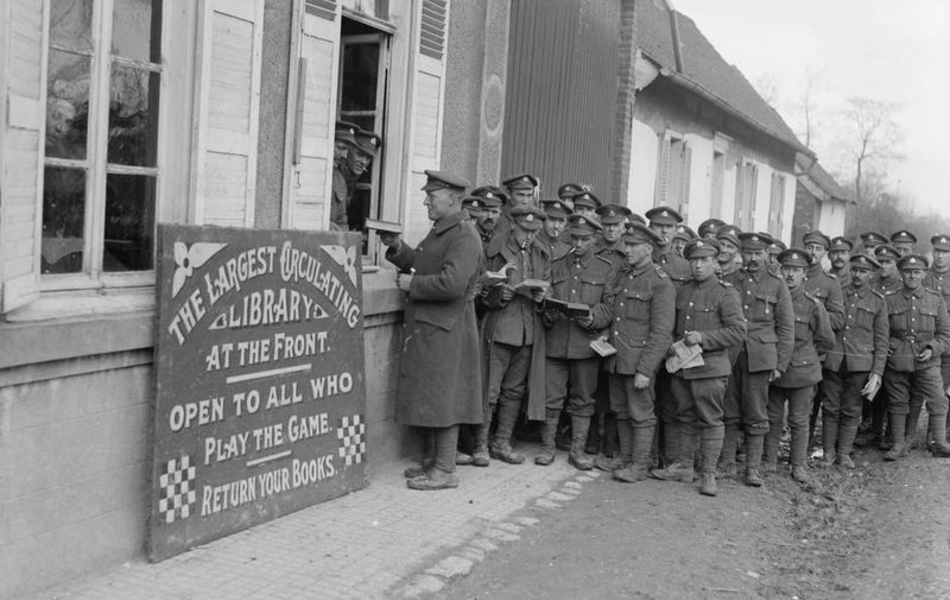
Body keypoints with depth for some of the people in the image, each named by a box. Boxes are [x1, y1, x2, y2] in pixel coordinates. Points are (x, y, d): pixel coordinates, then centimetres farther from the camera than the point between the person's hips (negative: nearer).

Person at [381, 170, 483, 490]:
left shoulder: (464, 237, -16)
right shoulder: (438, 232, 16)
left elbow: (452, 283, -27)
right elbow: (421, 265, 22)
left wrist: (412, 284, -16)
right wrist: (397, 248, 6)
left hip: (446, 330, -9)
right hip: (426, 329, 9)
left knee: (443, 399, -3)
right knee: (432, 399, 15)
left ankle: (446, 470, 5)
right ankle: (438, 460, 25)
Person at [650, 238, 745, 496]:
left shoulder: (725, 293, -6)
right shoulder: (682, 291, 12)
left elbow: (738, 330, -12)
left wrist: (704, 337, -19)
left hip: (710, 368, -6)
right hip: (681, 366, 6)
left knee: (711, 421, -1)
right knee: (684, 417, 14)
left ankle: (708, 473, 6)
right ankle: (683, 466, 25)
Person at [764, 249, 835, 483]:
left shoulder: (813, 305, -6)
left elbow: (827, 341, 4)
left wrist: (804, 354, 8)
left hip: (802, 371, -2)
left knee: (799, 420, 5)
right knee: (773, 418, 9)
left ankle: (798, 466, 15)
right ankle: (769, 461, 19)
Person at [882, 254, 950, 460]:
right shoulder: (889, 301, 5)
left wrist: (933, 349, -9)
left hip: (927, 362, 0)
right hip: (896, 361, 0)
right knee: (898, 403, 5)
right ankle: (899, 445, 14)